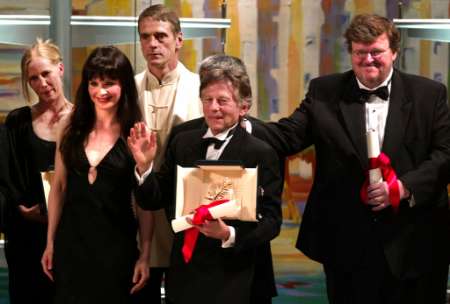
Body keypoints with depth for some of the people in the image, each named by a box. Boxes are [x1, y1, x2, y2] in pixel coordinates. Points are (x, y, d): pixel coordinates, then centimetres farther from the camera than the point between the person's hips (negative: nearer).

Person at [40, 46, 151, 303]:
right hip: (71, 241, 3)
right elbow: (58, 188, 10)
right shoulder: (71, 130, 5)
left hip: (116, 244, -3)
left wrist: (145, 255, -5)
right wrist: (50, 242, 9)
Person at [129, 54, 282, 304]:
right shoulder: (183, 143, 5)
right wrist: (144, 166, -11)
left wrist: (229, 235, -25)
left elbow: (271, 221, -11)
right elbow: (153, 201, 6)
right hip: (183, 275, 4)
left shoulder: (260, 154, -8)